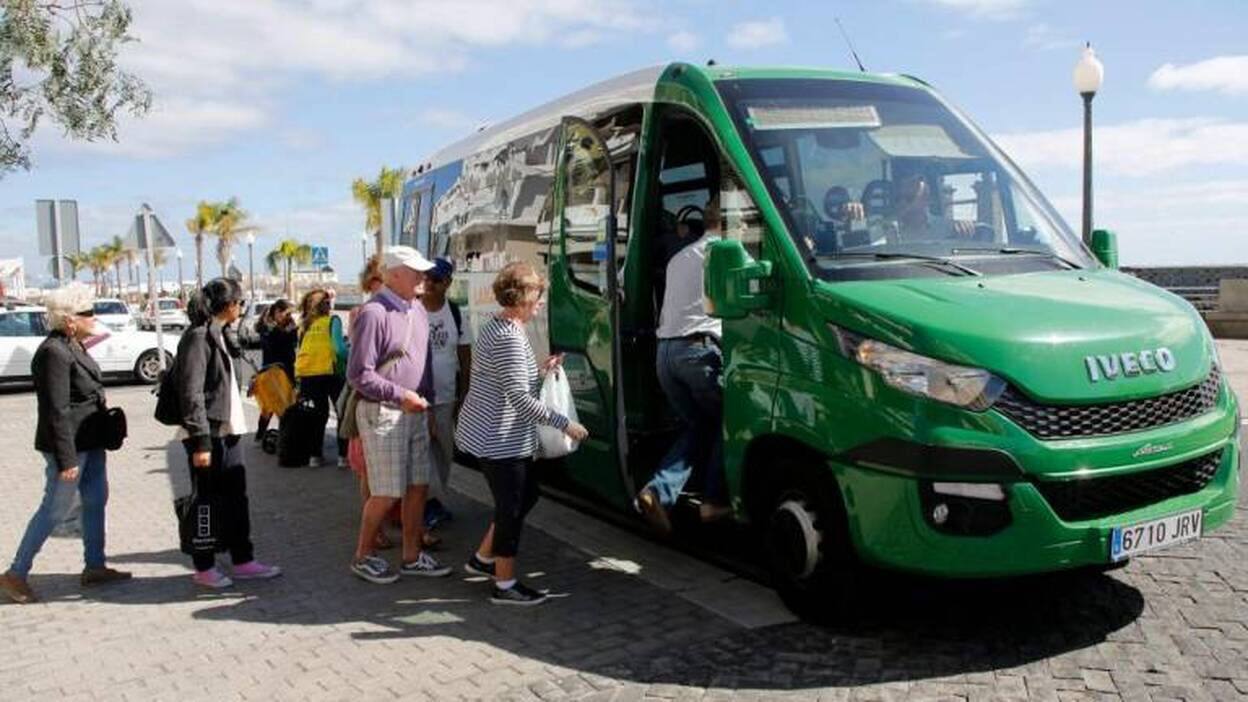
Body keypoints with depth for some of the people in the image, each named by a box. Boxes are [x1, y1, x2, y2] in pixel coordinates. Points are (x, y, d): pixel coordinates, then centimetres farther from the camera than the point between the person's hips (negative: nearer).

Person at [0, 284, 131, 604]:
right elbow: (56, 412, -23)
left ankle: (94, 567, 25)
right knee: (55, 509, -1)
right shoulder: (54, 353, -20)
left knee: (96, 501, 14)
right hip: (70, 444, -10)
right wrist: (67, 458, -23)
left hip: (89, 442, 10)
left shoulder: (73, 346, 9)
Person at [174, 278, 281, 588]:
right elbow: (191, 393, -18)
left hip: (228, 431, 9)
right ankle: (204, 568, 17)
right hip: (207, 434, -9)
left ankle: (243, 561, 21)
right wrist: (200, 442, -20)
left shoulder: (218, 334, 14)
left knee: (236, 498, 12)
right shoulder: (199, 336, -14)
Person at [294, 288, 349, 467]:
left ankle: (316, 455, 15)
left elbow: (300, 350, 14)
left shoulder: (306, 324, 14)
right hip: (328, 371, -5)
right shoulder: (332, 320, -1)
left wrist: (300, 383, 18)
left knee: (319, 412, 17)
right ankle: (343, 455, -1)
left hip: (307, 373, 5)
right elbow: (339, 347, -13)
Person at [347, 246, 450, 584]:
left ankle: (412, 556, 24)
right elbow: (358, 374, -18)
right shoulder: (373, 313, -16)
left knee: (419, 486, 11)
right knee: (387, 493, -2)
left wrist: (427, 403, 15)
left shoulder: (417, 309, 10)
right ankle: (364, 556, 18)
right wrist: (401, 396, -18)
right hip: (383, 414, -8)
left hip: (415, 413, 8)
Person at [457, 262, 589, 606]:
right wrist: (564, 423, -23)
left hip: (486, 433, 11)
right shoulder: (509, 338, -22)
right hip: (499, 439, -11)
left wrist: (541, 370, 12)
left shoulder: (496, 326, 11)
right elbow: (519, 398, -26)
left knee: (526, 494, 20)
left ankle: (482, 557, 32)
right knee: (511, 507, 0)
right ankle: (505, 585, 12)